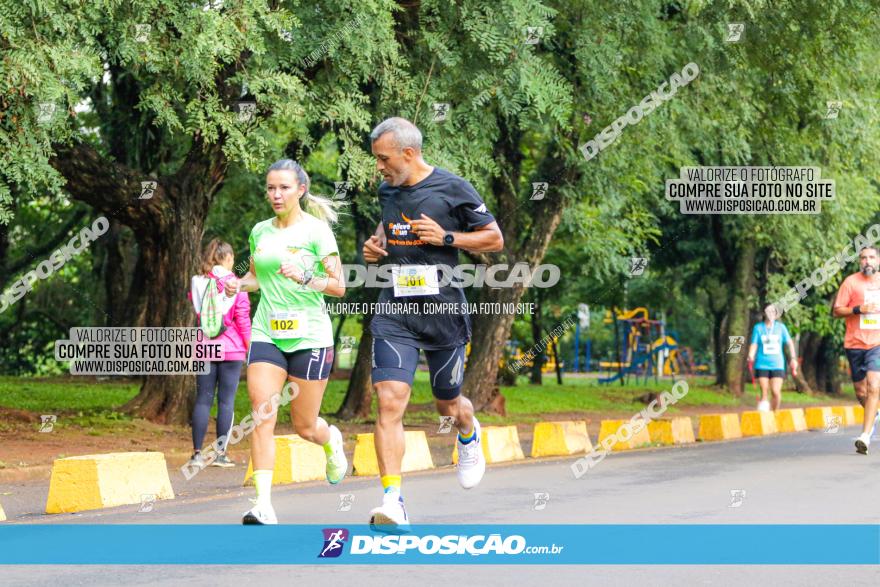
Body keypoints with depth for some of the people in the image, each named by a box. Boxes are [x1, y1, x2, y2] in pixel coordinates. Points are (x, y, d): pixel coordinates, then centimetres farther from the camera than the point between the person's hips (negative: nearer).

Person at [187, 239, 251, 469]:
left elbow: (194, 312, 15)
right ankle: (220, 453, 0)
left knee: (203, 400, 5)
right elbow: (243, 318, -3)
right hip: (231, 349, -3)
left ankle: (197, 453, 0)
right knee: (226, 401, 1)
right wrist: (250, 345, 5)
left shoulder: (198, 282, 5)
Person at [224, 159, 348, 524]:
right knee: (263, 416, -13)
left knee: (304, 427, 4)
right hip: (266, 335, 3)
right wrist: (239, 284, 3)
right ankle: (263, 504, -16)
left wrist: (305, 278, -23)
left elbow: (338, 286, -6)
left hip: (309, 337, -3)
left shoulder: (316, 230, -4)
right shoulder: (260, 231, 10)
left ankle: (332, 440, 41)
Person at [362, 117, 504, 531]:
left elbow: (495, 239, -2)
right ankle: (393, 503, -17)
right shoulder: (387, 190, 9)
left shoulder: (453, 189, -7)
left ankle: (469, 436, 52)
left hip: (443, 311, -3)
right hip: (395, 311, 3)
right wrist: (376, 243, 9)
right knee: (389, 402, -15)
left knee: (448, 406, 13)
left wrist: (447, 237, -14)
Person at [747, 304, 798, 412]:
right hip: (762, 364, 0)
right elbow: (754, 345, 4)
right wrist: (751, 359, -11)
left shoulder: (780, 327, 7)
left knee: (776, 391, -10)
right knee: (764, 391, -4)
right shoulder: (758, 328, 6)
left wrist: (793, 358, 1)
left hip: (777, 365, 0)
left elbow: (789, 343, 9)